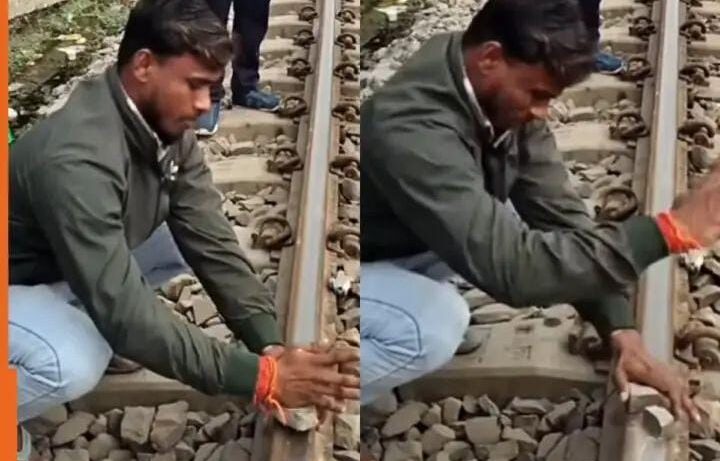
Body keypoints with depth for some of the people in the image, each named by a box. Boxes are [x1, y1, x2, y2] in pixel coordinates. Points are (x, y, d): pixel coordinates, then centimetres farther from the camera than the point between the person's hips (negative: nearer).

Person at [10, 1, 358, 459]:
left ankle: (80, 324, 10)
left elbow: (212, 243, -11)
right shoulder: (78, 158, -37)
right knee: (73, 367, -36)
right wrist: (260, 376, -39)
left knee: (195, 237, -4)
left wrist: (273, 343, -24)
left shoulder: (166, 128, -12)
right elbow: (129, 315, -38)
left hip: (77, 268, 8)